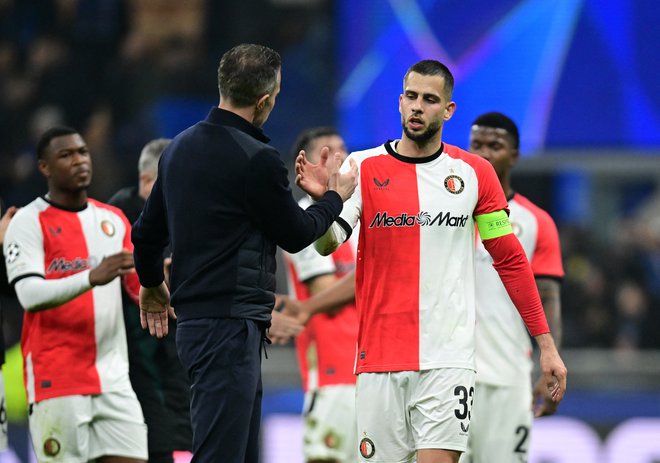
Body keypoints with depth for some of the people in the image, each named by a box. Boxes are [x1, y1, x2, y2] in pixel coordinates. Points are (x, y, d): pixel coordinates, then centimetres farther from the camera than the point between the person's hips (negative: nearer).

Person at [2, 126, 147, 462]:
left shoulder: (113, 220, 14)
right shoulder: (29, 222, -4)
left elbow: (142, 289, 18)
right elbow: (29, 294, -18)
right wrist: (92, 277, -30)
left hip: (112, 380, 5)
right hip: (56, 381, -5)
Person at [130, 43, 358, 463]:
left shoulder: (181, 148, 10)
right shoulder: (256, 160, -15)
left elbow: (148, 231, 20)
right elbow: (295, 235, -2)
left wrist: (152, 283, 39)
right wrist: (335, 197, 17)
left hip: (197, 317, 9)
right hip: (231, 324, -9)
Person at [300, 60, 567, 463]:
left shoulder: (475, 173, 4)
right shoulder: (364, 168, 2)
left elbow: (510, 260, 8)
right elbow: (327, 244, -9)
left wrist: (546, 344, 6)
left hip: (448, 358, -1)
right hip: (380, 357, 1)